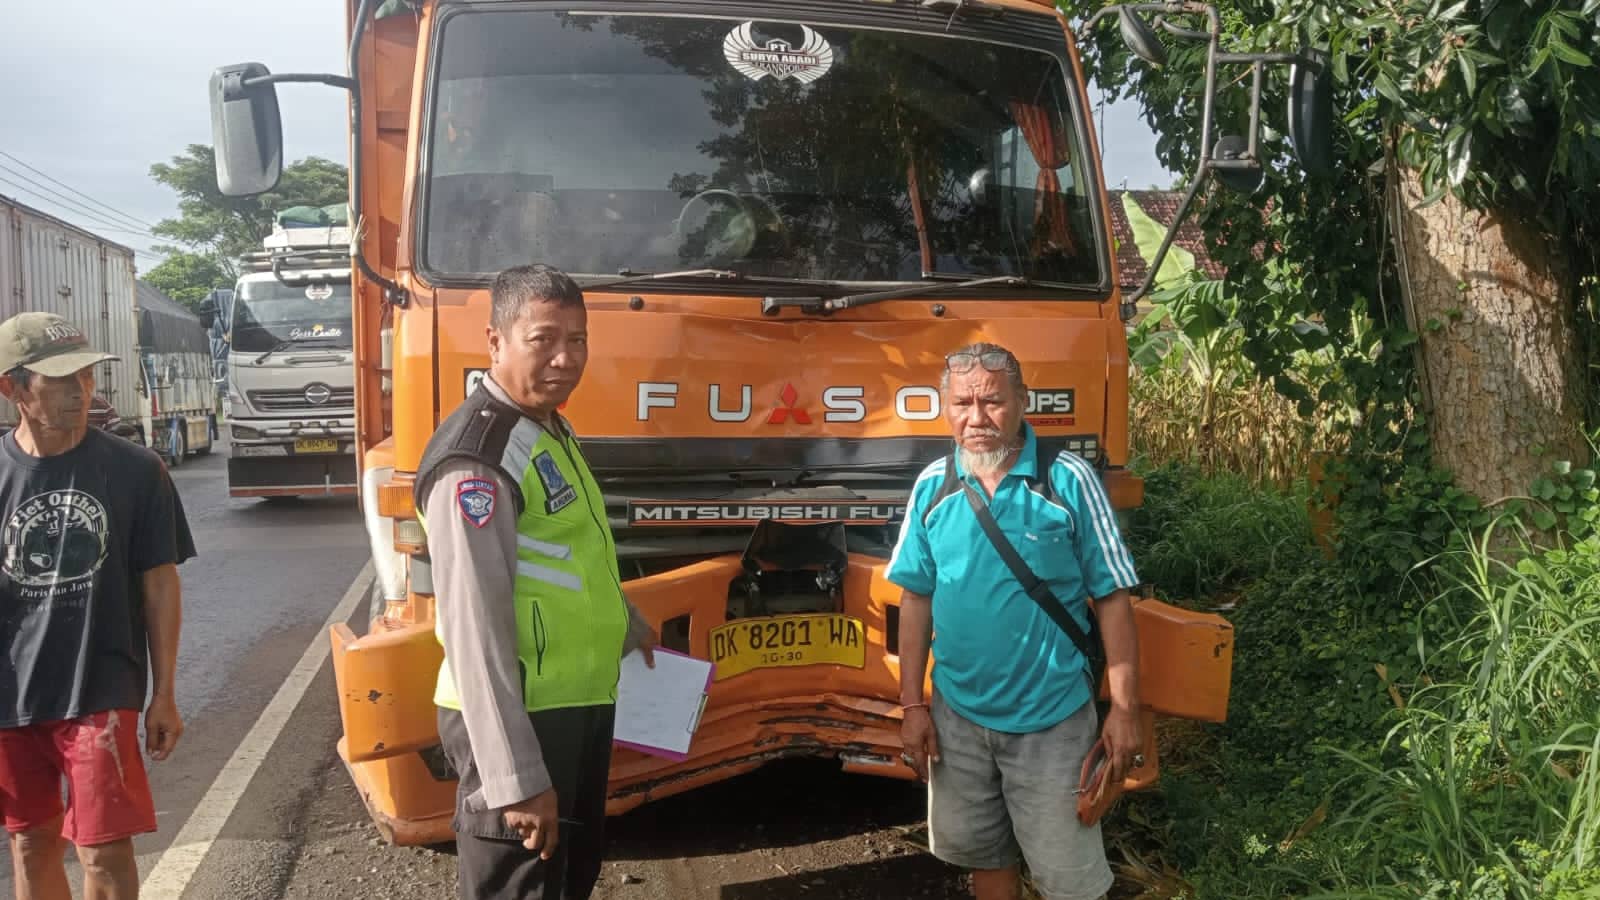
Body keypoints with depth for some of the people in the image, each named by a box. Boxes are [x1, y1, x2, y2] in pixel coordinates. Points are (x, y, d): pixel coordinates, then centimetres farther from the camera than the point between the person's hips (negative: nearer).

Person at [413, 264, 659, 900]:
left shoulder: (549, 429, 10)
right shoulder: (477, 459, -21)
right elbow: (475, 627, -25)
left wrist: (629, 625, 37)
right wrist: (516, 777, -27)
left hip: (578, 705, 10)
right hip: (519, 720, -10)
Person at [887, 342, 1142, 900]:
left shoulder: (1069, 481, -12)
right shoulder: (931, 487, -2)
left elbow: (1112, 597, -8)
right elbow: (916, 599, 4)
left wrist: (1125, 707, -10)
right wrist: (912, 705, 2)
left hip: (1051, 720, -3)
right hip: (957, 715, 4)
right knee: (983, 853, 20)